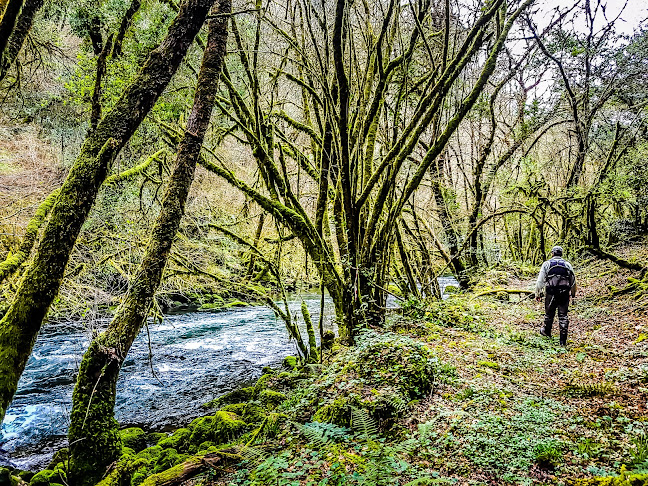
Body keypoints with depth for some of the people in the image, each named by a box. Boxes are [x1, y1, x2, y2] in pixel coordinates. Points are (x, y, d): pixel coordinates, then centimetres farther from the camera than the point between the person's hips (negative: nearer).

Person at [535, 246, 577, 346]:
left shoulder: (547, 264, 2)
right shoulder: (567, 264, 8)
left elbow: (540, 280, -1)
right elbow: (573, 281, 15)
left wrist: (538, 293, 5)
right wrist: (573, 292, 30)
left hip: (551, 292, -1)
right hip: (564, 293, 1)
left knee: (549, 313, 15)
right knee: (563, 316, 3)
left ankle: (547, 331, 37)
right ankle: (563, 340, 2)